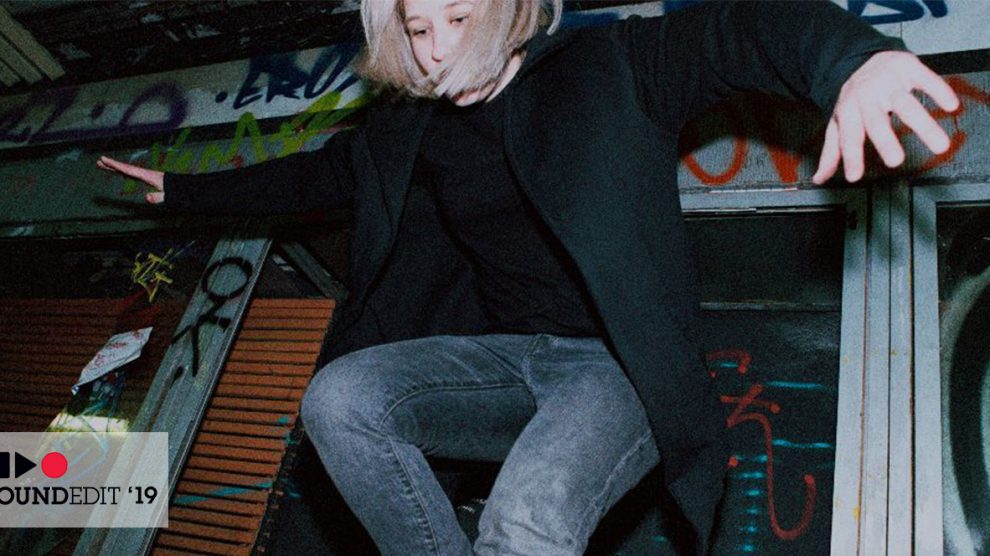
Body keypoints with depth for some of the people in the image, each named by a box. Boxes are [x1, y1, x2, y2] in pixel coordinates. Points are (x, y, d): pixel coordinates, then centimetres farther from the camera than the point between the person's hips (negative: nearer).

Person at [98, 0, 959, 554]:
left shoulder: (613, 70, -2)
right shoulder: (409, 133, 12)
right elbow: (311, 175, 25)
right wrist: (183, 190, 32)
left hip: (620, 366, -5)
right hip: (504, 360, 5)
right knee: (338, 398, -20)